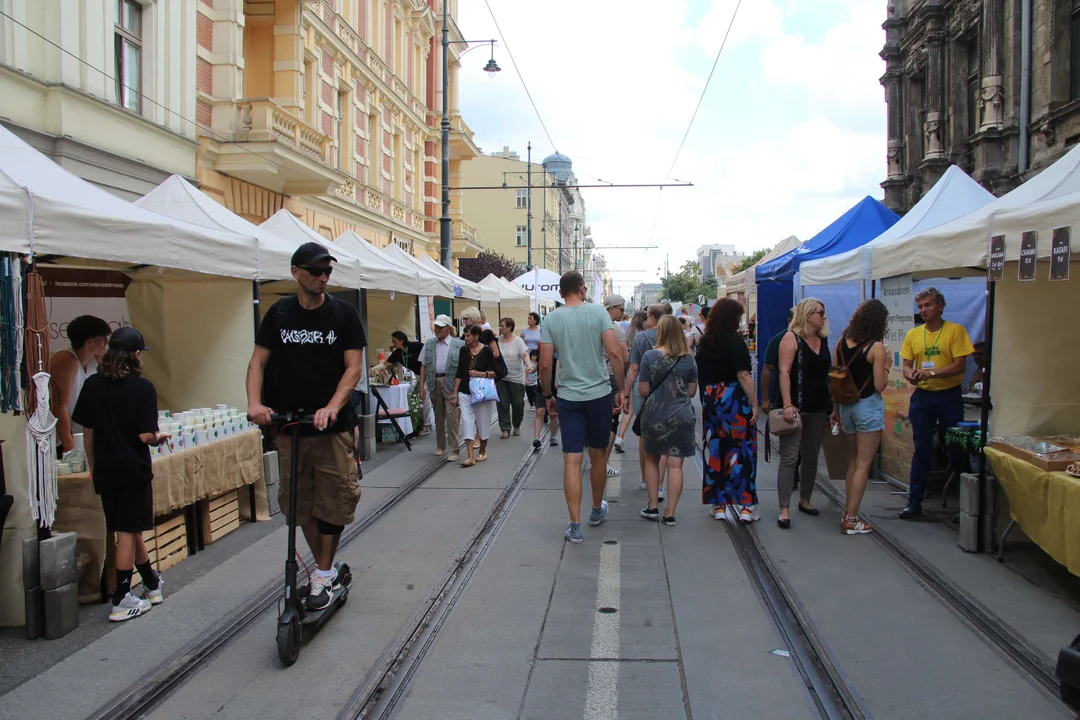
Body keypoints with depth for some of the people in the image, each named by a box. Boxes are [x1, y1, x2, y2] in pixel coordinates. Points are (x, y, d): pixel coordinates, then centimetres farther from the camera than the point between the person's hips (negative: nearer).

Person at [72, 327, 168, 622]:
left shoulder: (92, 385, 2)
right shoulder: (143, 388, -13)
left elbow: (87, 432, 7)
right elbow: (146, 436, -18)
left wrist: (93, 468, 17)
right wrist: (159, 438, 5)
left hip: (105, 470, 5)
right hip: (133, 469, -5)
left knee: (130, 529, 15)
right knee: (128, 531, 2)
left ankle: (152, 584, 31)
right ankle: (121, 601, 6)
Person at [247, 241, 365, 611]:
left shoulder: (343, 313, -1)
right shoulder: (279, 313, 6)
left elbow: (353, 366, -6)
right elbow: (258, 362, 6)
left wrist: (333, 406, -21)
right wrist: (254, 402, -12)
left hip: (332, 425, -2)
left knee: (333, 500, -4)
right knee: (301, 503, 8)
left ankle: (323, 576, 11)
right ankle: (325, 570, 24)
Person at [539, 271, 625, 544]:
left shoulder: (551, 319, -2)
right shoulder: (598, 312, -4)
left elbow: (546, 364, -4)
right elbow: (614, 353, -10)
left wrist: (548, 395, 10)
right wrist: (621, 389, -1)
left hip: (568, 398, 0)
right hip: (600, 394, 0)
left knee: (571, 461, 1)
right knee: (598, 455, 16)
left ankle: (575, 526, 2)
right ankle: (597, 510, 35)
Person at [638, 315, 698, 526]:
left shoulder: (650, 356, -10)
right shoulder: (689, 359, -1)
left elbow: (643, 390, -8)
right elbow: (692, 391, 6)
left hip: (654, 415, -1)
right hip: (681, 416, 1)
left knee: (652, 459, 18)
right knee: (675, 464, 2)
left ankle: (653, 506, 19)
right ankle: (670, 513, 4)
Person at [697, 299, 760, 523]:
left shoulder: (705, 342, 9)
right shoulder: (735, 342, -10)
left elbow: (700, 375, 11)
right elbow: (743, 376, -16)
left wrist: (706, 401, 16)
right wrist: (754, 404, -12)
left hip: (710, 401, 6)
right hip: (734, 401, -6)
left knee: (715, 450, 9)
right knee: (741, 451, 0)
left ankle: (718, 505, 13)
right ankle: (745, 505, 1)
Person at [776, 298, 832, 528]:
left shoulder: (823, 340, 12)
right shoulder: (792, 338, -8)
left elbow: (826, 372, 18)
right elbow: (784, 372, -14)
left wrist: (831, 404, 14)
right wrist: (787, 404, -22)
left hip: (819, 408, 7)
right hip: (797, 407, -7)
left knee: (811, 457, 13)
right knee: (789, 458, -6)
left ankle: (805, 500, 27)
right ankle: (784, 509, -3)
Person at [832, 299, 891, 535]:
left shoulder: (842, 342, 3)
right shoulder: (876, 347, -14)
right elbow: (879, 385, -14)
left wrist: (836, 409, 15)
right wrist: (887, 366, 2)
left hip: (847, 405, 6)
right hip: (869, 407, -6)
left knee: (853, 461, 18)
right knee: (863, 465, 0)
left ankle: (849, 512, 22)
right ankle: (850, 519, 0)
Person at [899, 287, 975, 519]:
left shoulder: (955, 331, -4)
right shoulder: (913, 334, 7)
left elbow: (960, 366, -11)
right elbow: (906, 365, 6)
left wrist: (932, 373, -23)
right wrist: (910, 374, -17)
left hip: (949, 396, -3)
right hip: (922, 396, 3)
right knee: (921, 450, 6)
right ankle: (914, 501, 11)